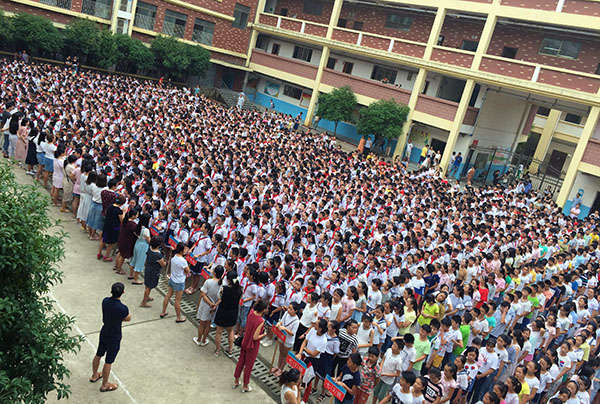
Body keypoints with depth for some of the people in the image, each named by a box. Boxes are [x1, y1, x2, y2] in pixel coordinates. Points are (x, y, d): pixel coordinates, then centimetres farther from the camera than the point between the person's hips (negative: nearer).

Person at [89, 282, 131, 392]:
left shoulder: (105, 301, -14)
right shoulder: (122, 308, -33)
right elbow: (128, 319, -11)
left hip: (104, 333, 6)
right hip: (114, 338, -6)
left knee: (98, 355, 26)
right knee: (108, 362, 12)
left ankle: (94, 375, 49)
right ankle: (104, 385, 30)